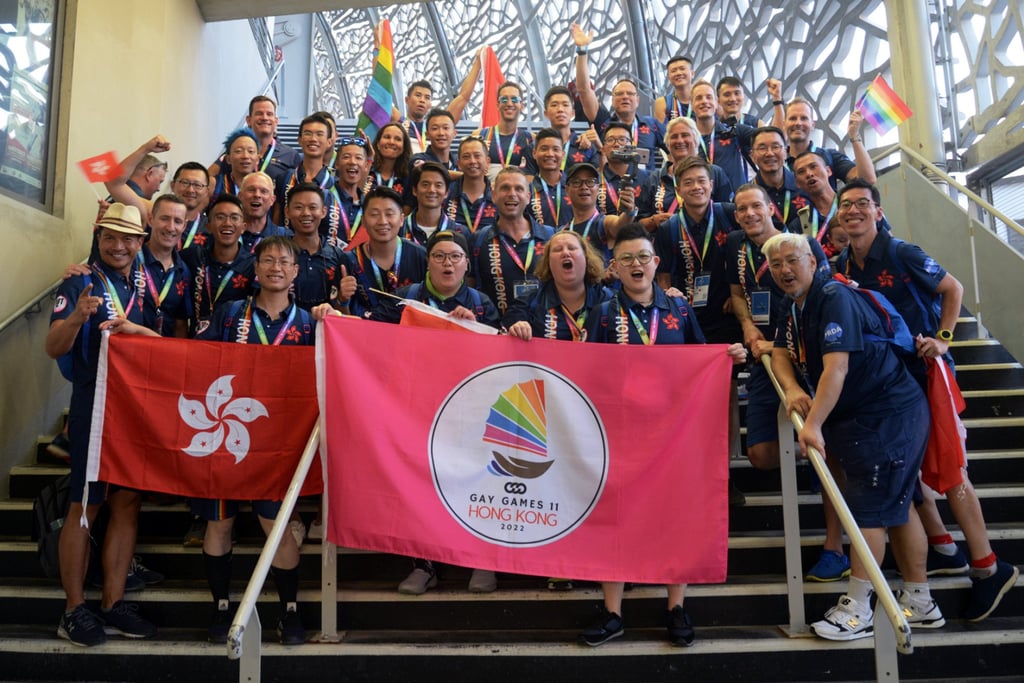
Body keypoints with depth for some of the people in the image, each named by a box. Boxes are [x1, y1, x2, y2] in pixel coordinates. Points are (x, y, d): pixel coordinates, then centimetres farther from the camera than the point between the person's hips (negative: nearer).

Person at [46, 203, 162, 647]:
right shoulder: (81, 283, -3)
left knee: (128, 503, 6)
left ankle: (113, 604, 15)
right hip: (94, 406, -5)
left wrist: (132, 327, -17)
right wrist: (77, 316, -32)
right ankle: (74, 611, 9)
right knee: (86, 506, -1)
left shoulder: (146, 286, 10)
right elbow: (54, 349, -12)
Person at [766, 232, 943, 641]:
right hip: (856, 418, 9)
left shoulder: (834, 297, -19)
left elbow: (837, 366, -29)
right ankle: (919, 604, 25)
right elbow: (780, 354, 8)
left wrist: (813, 424, -34)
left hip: (888, 414, -9)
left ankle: (857, 611, 1)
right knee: (896, 505, 14)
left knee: (869, 508, -7)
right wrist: (792, 389, -14)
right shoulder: (793, 307, 10)